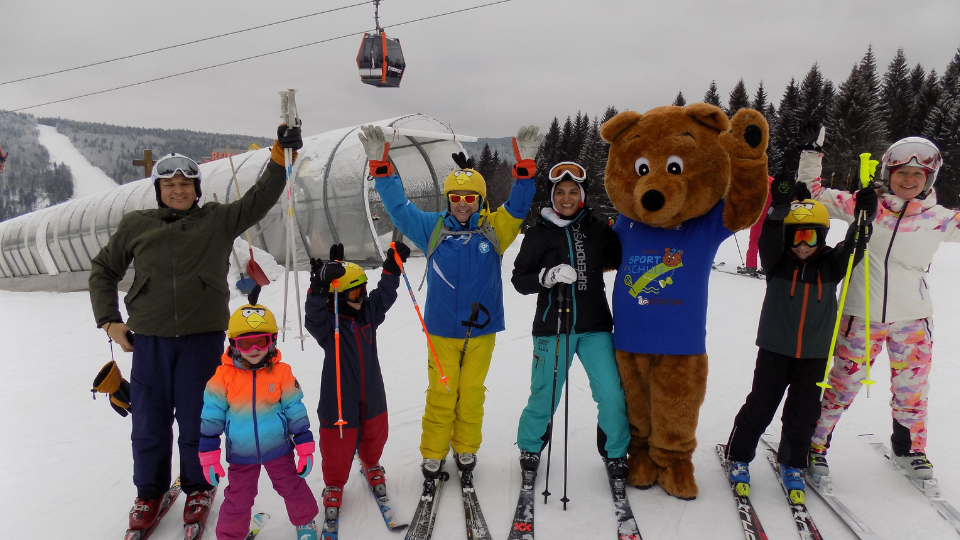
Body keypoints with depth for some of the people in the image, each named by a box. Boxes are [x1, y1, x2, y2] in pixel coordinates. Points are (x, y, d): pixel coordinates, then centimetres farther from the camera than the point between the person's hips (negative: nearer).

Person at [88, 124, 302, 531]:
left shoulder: (219, 220, 6)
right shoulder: (136, 225, 10)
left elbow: (260, 198, -2)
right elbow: (103, 270, 19)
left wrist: (280, 154, -13)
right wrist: (109, 320, 8)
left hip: (202, 337, -1)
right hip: (149, 339, 2)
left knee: (195, 420, 6)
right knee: (149, 421, 9)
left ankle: (198, 487, 29)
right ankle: (149, 491, 31)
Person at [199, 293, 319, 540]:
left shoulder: (282, 373, -12)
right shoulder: (223, 376, -13)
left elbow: (296, 412, -4)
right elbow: (211, 417, -5)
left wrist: (305, 448, -3)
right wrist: (208, 456, -5)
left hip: (278, 448, 0)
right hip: (241, 454, 0)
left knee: (293, 487, 14)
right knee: (238, 499, 11)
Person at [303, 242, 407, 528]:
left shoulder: (369, 312, 0)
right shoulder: (327, 323, -18)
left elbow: (385, 293, 9)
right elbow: (314, 316, -39)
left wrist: (393, 265, 1)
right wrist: (319, 287, -53)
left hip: (372, 397, 6)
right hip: (339, 400, -5)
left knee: (374, 436, 24)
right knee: (338, 446, 7)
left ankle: (372, 466, 53)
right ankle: (334, 485, 33)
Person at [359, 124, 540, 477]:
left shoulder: (494, 229, 0)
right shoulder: (433, 229, 1)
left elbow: (518, 205, -10)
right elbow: (398, 206, 0)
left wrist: (525, 167, -24)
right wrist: (380, 167, -9)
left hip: (481, 330, 0)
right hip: (441, 330, 0)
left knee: (471, 392, 11)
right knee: (440, 394, 5)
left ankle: (466, 448, 31)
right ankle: (432, 453, 22)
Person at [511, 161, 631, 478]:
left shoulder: (599, 230, 6)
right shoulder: (539, 234, 1)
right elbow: (519, 279, -1)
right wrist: (548, 276, -18)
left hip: (595, 327, 2)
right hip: (552, 327, -1)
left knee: (612, 394, -5)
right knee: (545, 395, 4)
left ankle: (615, 453, 21)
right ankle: (530, 447, 32)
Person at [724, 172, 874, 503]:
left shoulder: (832, 264, 1)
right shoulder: (777, 262, -6)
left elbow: (853, 248, -15)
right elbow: (769, 240, -23)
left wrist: (864, 217, -33)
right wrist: (780, 206, -40)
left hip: (815, 353, 2)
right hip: (775, 349, -2)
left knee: (803, 413, 10)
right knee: (760, 406, 4)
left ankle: (792, 465, 30)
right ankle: (738, 457, 22)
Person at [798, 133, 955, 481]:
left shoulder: (937, 219, 1)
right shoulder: (864, 205, 0)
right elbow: (815, 196, 6)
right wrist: (811, 156, -3)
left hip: (913, 318, 2)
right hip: (861, 314, -1)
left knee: (912, 387, 13)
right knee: (844, 381, 6)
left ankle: (910, 448, 37)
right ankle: (815, 442, 21)